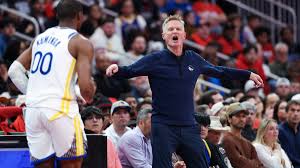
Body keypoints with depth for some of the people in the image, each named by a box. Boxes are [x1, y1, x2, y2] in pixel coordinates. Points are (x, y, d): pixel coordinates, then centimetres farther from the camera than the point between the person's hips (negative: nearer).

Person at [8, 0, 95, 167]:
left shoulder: (40, 38, 18)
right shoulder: (81, 43, -2)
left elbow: (14, 70, 16)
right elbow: (86, 86, -12)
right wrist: (89, 97, 10)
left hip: (33, 109, 6)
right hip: (61, 108, -6)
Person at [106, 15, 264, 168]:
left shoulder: (193, 59, 10)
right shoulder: (155, 59, -2)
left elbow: (218, 71, 23)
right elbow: (130, 71, -9)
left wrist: (249, 75, 27)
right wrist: (117, 69, -32)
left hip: (189, 127, 4)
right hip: (163, 127, -4)